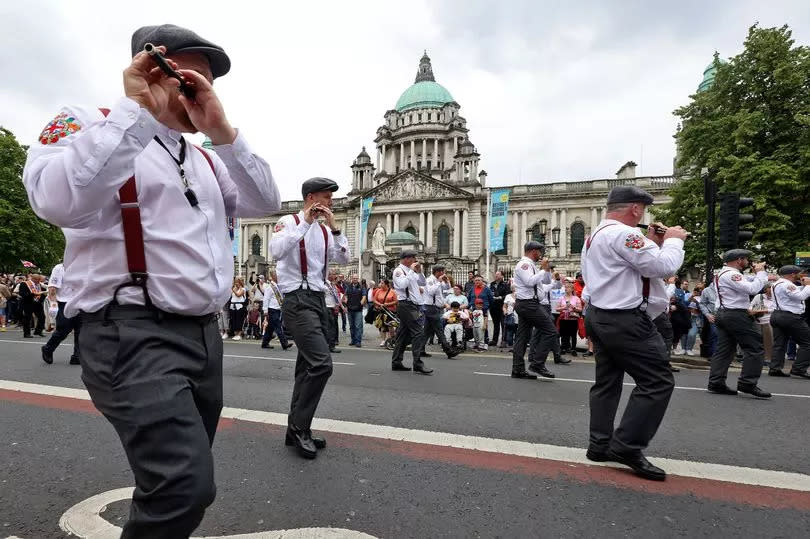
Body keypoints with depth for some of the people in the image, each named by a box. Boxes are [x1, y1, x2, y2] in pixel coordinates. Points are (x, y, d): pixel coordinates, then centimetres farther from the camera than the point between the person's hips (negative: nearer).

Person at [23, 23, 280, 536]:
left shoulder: (204, 159, 20)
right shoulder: (89, 124, 1)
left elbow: (265, 202, 7)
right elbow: (59, 202, -20)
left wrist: (221, 129, -1)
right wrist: (136, 109, -15)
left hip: (205, 333, 7)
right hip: (134, 333, -7)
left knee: (184, 486, 16)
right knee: (186, 488, -19)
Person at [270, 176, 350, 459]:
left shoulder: (325, 230, 16)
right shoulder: (290, 222, -2)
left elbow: (344, 259, 6)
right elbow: (277, 251, -21)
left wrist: (333, 227, -3)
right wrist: (305, 222, -17)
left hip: (319, 300, 8)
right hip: (298, 300, -8)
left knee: (309, 367, 11)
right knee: (321, 363, -20)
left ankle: (297, 430, 22)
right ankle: (300, 427, -3)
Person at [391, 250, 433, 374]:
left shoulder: (409, 271, 21)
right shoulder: (399, 271, -6)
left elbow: (424, 283, 24)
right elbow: (402, 284, -23)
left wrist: (419, 271, 9)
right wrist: (411, 271, -16)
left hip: (412, 306, 10)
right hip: (406, 305, -10)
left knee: (404, 334, 11)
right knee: (418, 333, -15)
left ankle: (396, 363, 16)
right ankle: (418, 364, -16)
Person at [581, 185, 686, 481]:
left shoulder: (596, 235, 16)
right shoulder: (623, 234, -16)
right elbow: (663, 267, -16)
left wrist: (652, 243, 14)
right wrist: (673, 240, 1)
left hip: (598, 315, 11)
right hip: (624, 320, -11)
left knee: (607, 382, 15)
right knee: (658, 381, -3)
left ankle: (600, 445, 21)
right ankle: (627, 445, 0)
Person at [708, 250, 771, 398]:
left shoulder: (722, 274, 19)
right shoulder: (731, 274, -14)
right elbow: (752, 289, -21)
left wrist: (759, 274, 17)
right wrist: (760, 272, -7)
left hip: (723, 314, 10)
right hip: (736, 315, -10)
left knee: (724, 350, 9)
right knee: (755, 348, -3)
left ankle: (716, 383, 8)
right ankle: (747, 384, -2)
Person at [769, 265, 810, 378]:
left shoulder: (777, 284, 19)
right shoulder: (787, 285, -13)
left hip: (777, 315, 10)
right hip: (790, 317, -10)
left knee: (779, 344, 8)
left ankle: (775, 368, 5)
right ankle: (798, 369, -2)